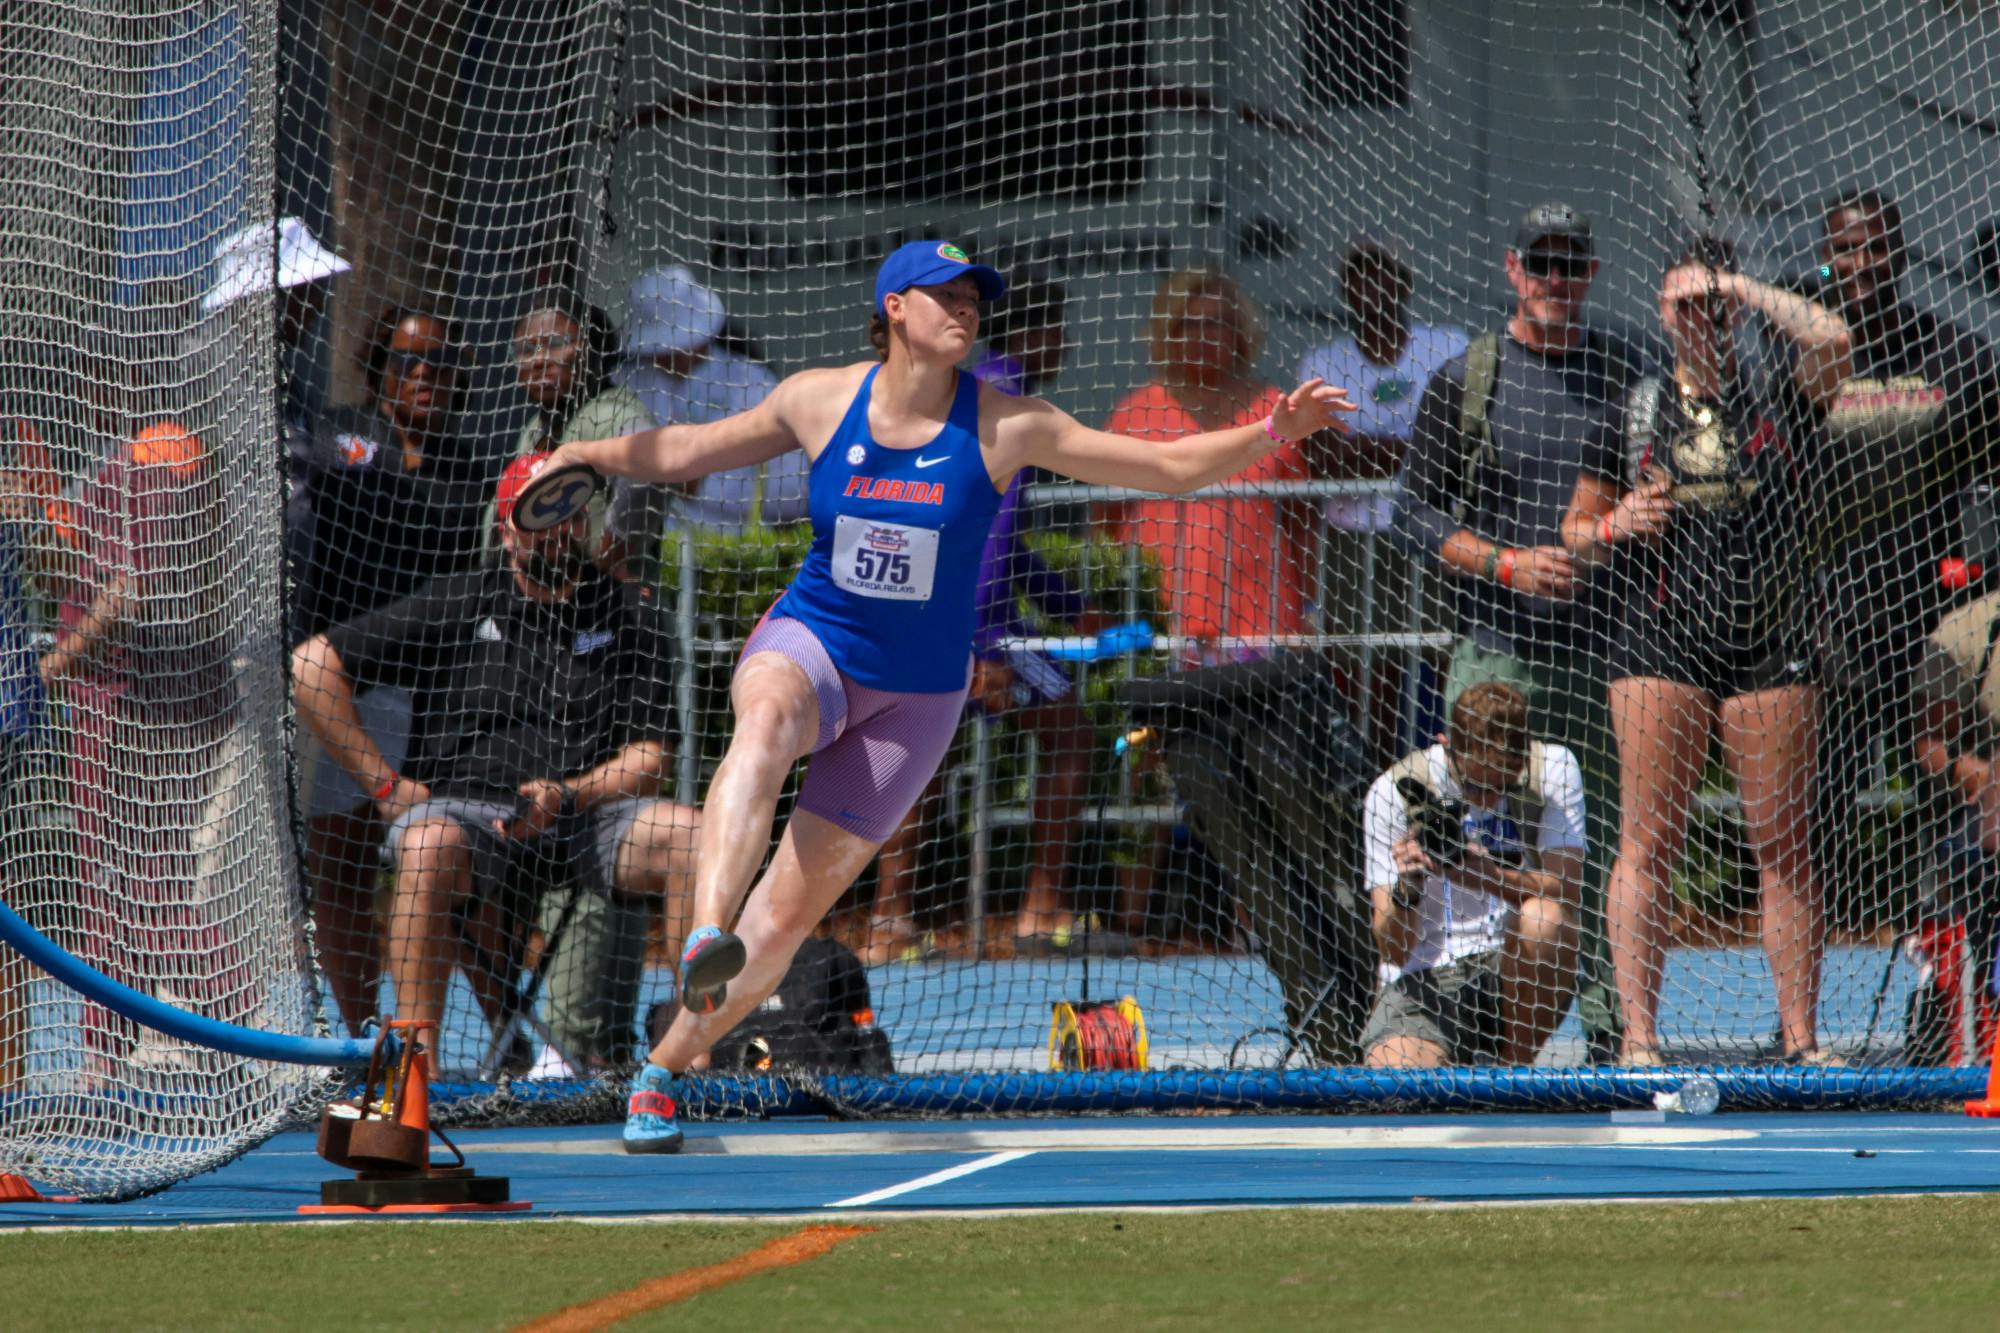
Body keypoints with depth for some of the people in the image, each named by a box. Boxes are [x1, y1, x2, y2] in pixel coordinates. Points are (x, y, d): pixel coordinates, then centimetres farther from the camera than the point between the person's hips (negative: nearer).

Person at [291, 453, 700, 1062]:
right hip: (466, 807, -1)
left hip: (589, 814, 2)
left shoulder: (630, 617, 14)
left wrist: (568, 796, -13)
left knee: (689, 833, -28)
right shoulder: (456, 604, 11)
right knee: (427, 845, -37)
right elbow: (311, 665, 9)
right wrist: (384, 784, 3)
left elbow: (648, 757, 8)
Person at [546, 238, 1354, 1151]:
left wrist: (1271, 432, -18)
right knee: (765, 722, -40)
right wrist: (586, 455, 4)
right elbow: (687, 452, 14)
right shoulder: (818, 401, -3)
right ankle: (703, 940, -55)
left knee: (785, 916, -2)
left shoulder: (1006, 428, -7)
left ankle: (661, 1074, 16)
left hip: (914, 696, 1)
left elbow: (1171, 467, -5)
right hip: (808, 646, -1)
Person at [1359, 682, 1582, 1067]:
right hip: (1422, 982, -3)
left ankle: (1513, 1068, -10)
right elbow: (1394, 951, -9)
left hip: (1517, 975, 3)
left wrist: (1493, 877, -35)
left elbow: (1565, 888, -17)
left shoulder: (1553, 770, -6)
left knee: (1545, 918, -31)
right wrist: (1405, 891, -31)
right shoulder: (1393, 793, -8)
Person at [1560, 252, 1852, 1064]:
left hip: (1771, 654, 0)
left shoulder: (1779, 407, 8)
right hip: (1659, 646, 0)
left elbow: (1830, 340, -12)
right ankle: (1638, 1038, -7)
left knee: (1783, 845, -1)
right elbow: (1577, 529, 17)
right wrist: (1612, 528, -6)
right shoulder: (1633, 414, 12)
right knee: (1648, 839, -6)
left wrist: (1741, 286, -4)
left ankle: (1801, 1040, 3)